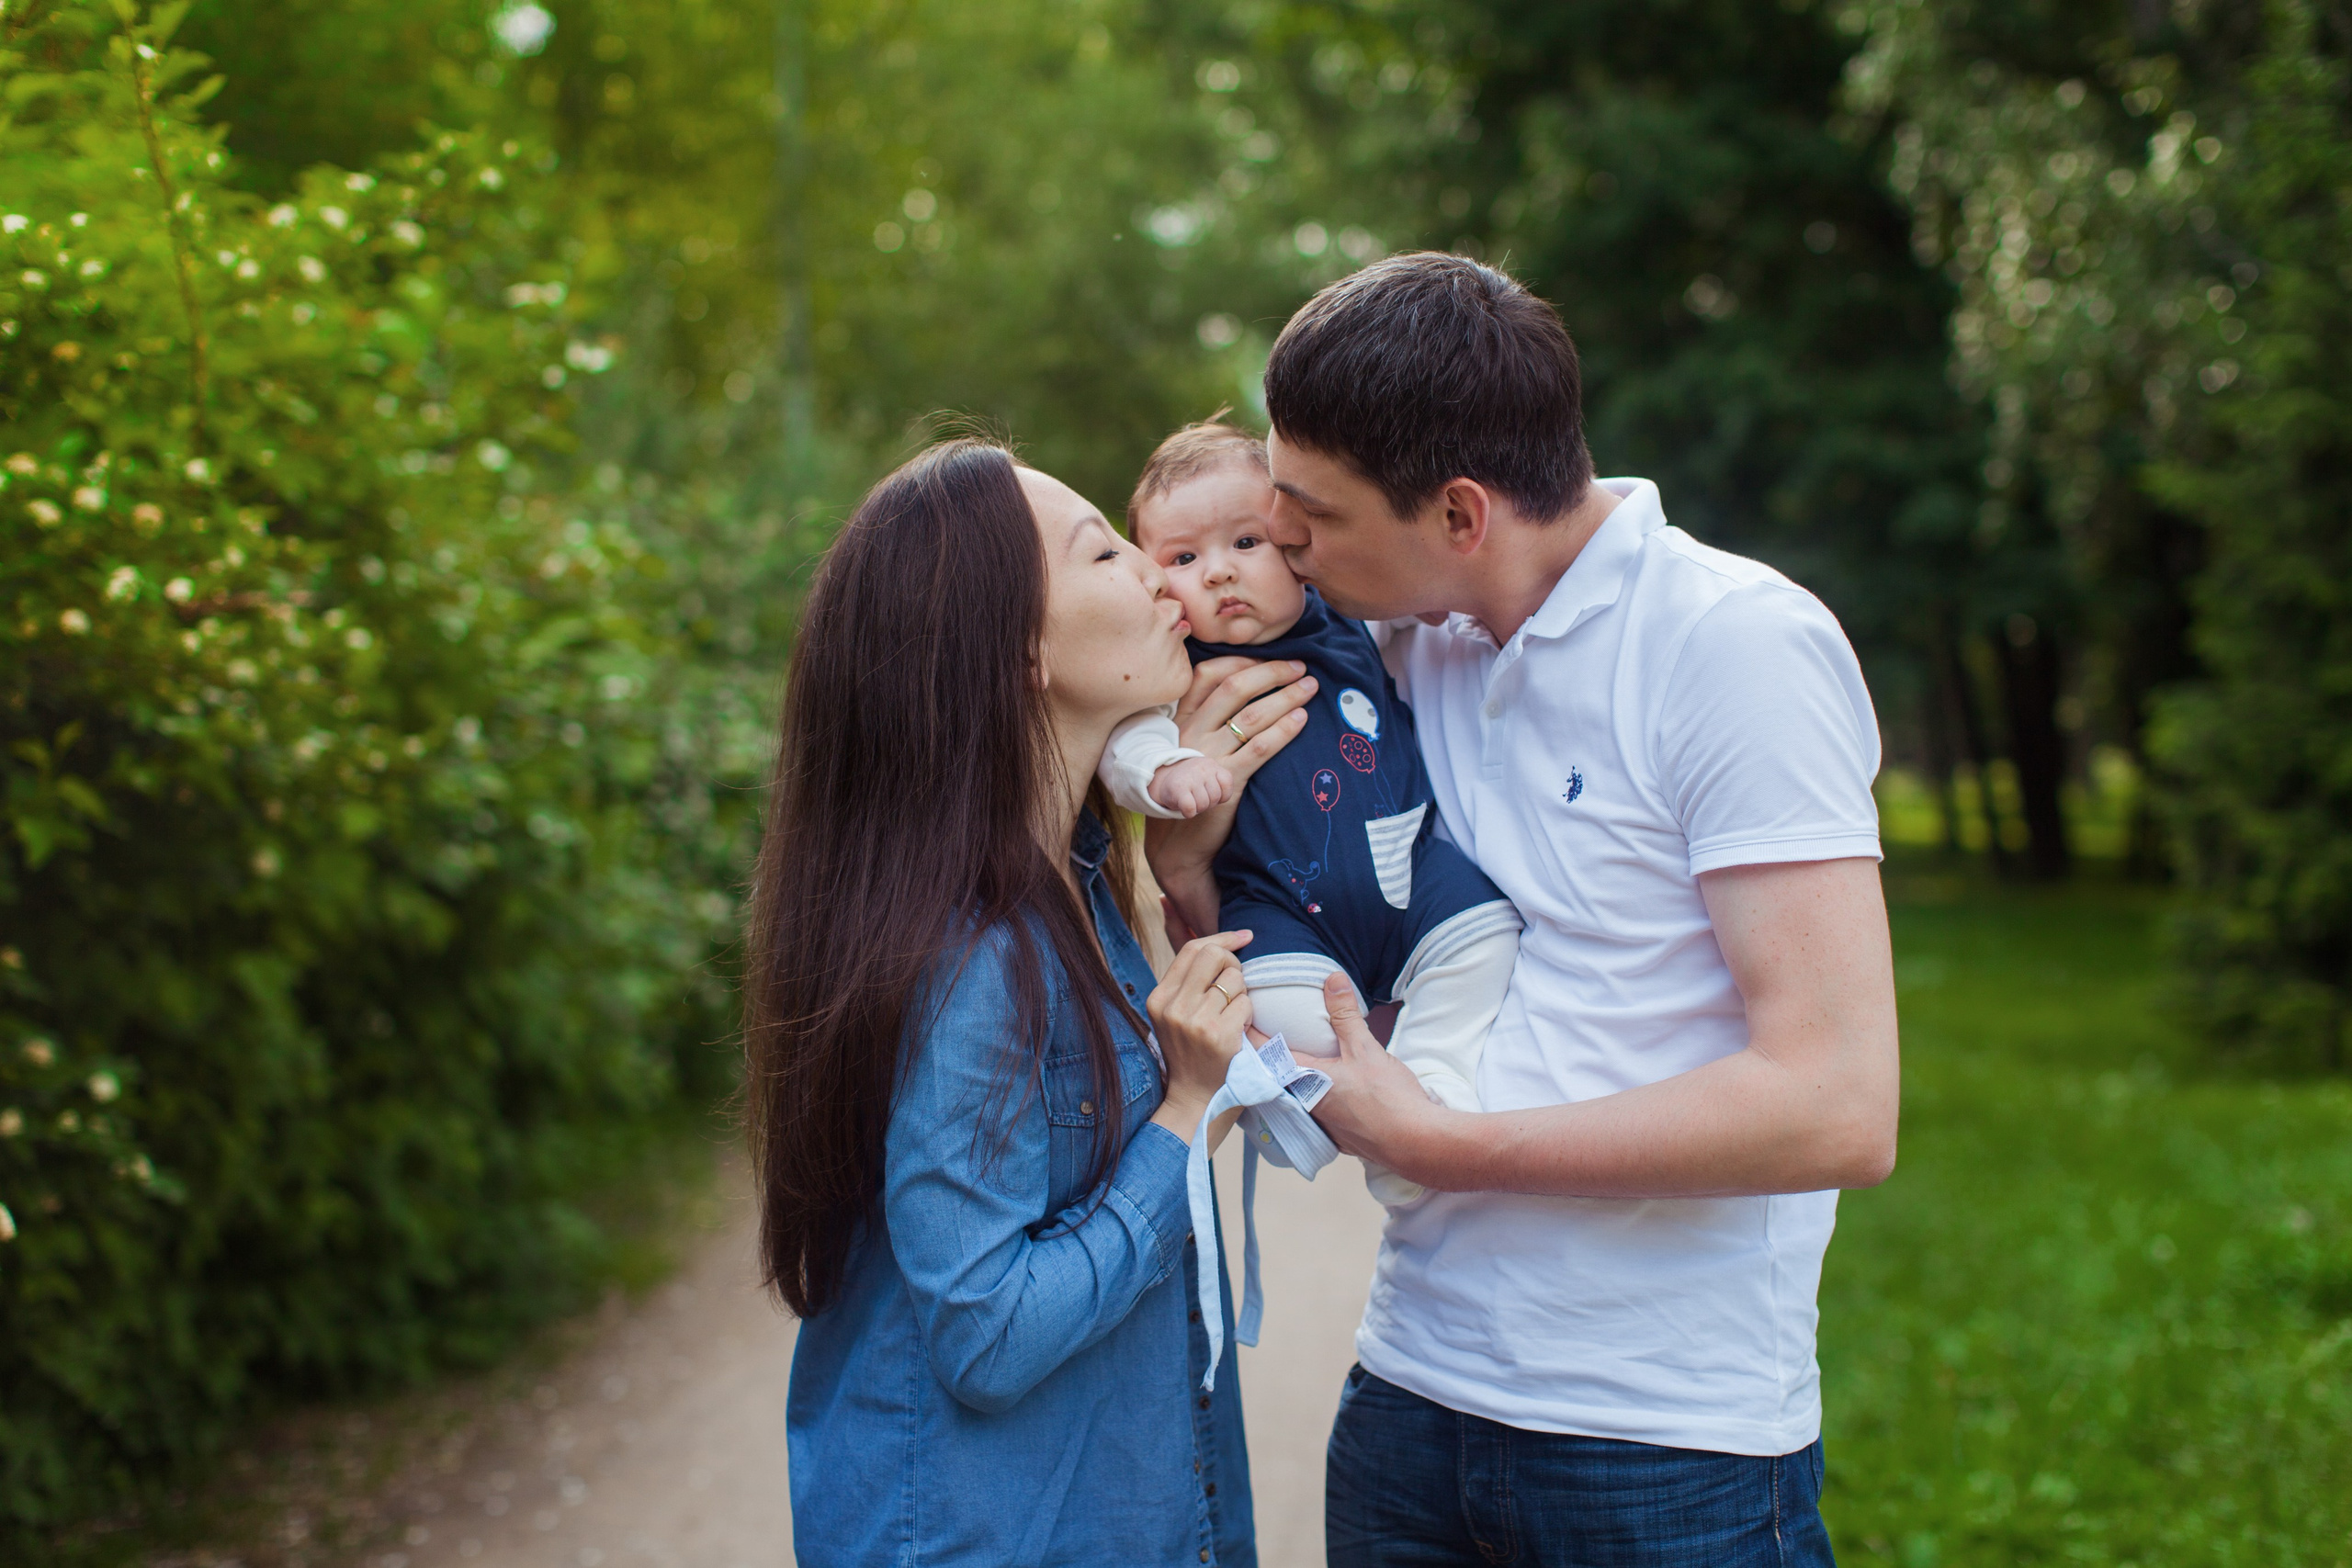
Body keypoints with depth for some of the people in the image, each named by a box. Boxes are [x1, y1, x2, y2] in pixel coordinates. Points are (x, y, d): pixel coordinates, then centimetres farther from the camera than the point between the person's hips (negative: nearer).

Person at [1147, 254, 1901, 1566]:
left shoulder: (1740, 643, -14)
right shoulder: (1406, 648, 5)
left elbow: (1838, 1108, -22)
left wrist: (1439, 1142, -17)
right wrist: (1194, 874, -7)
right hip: (1410, 1394, 6)